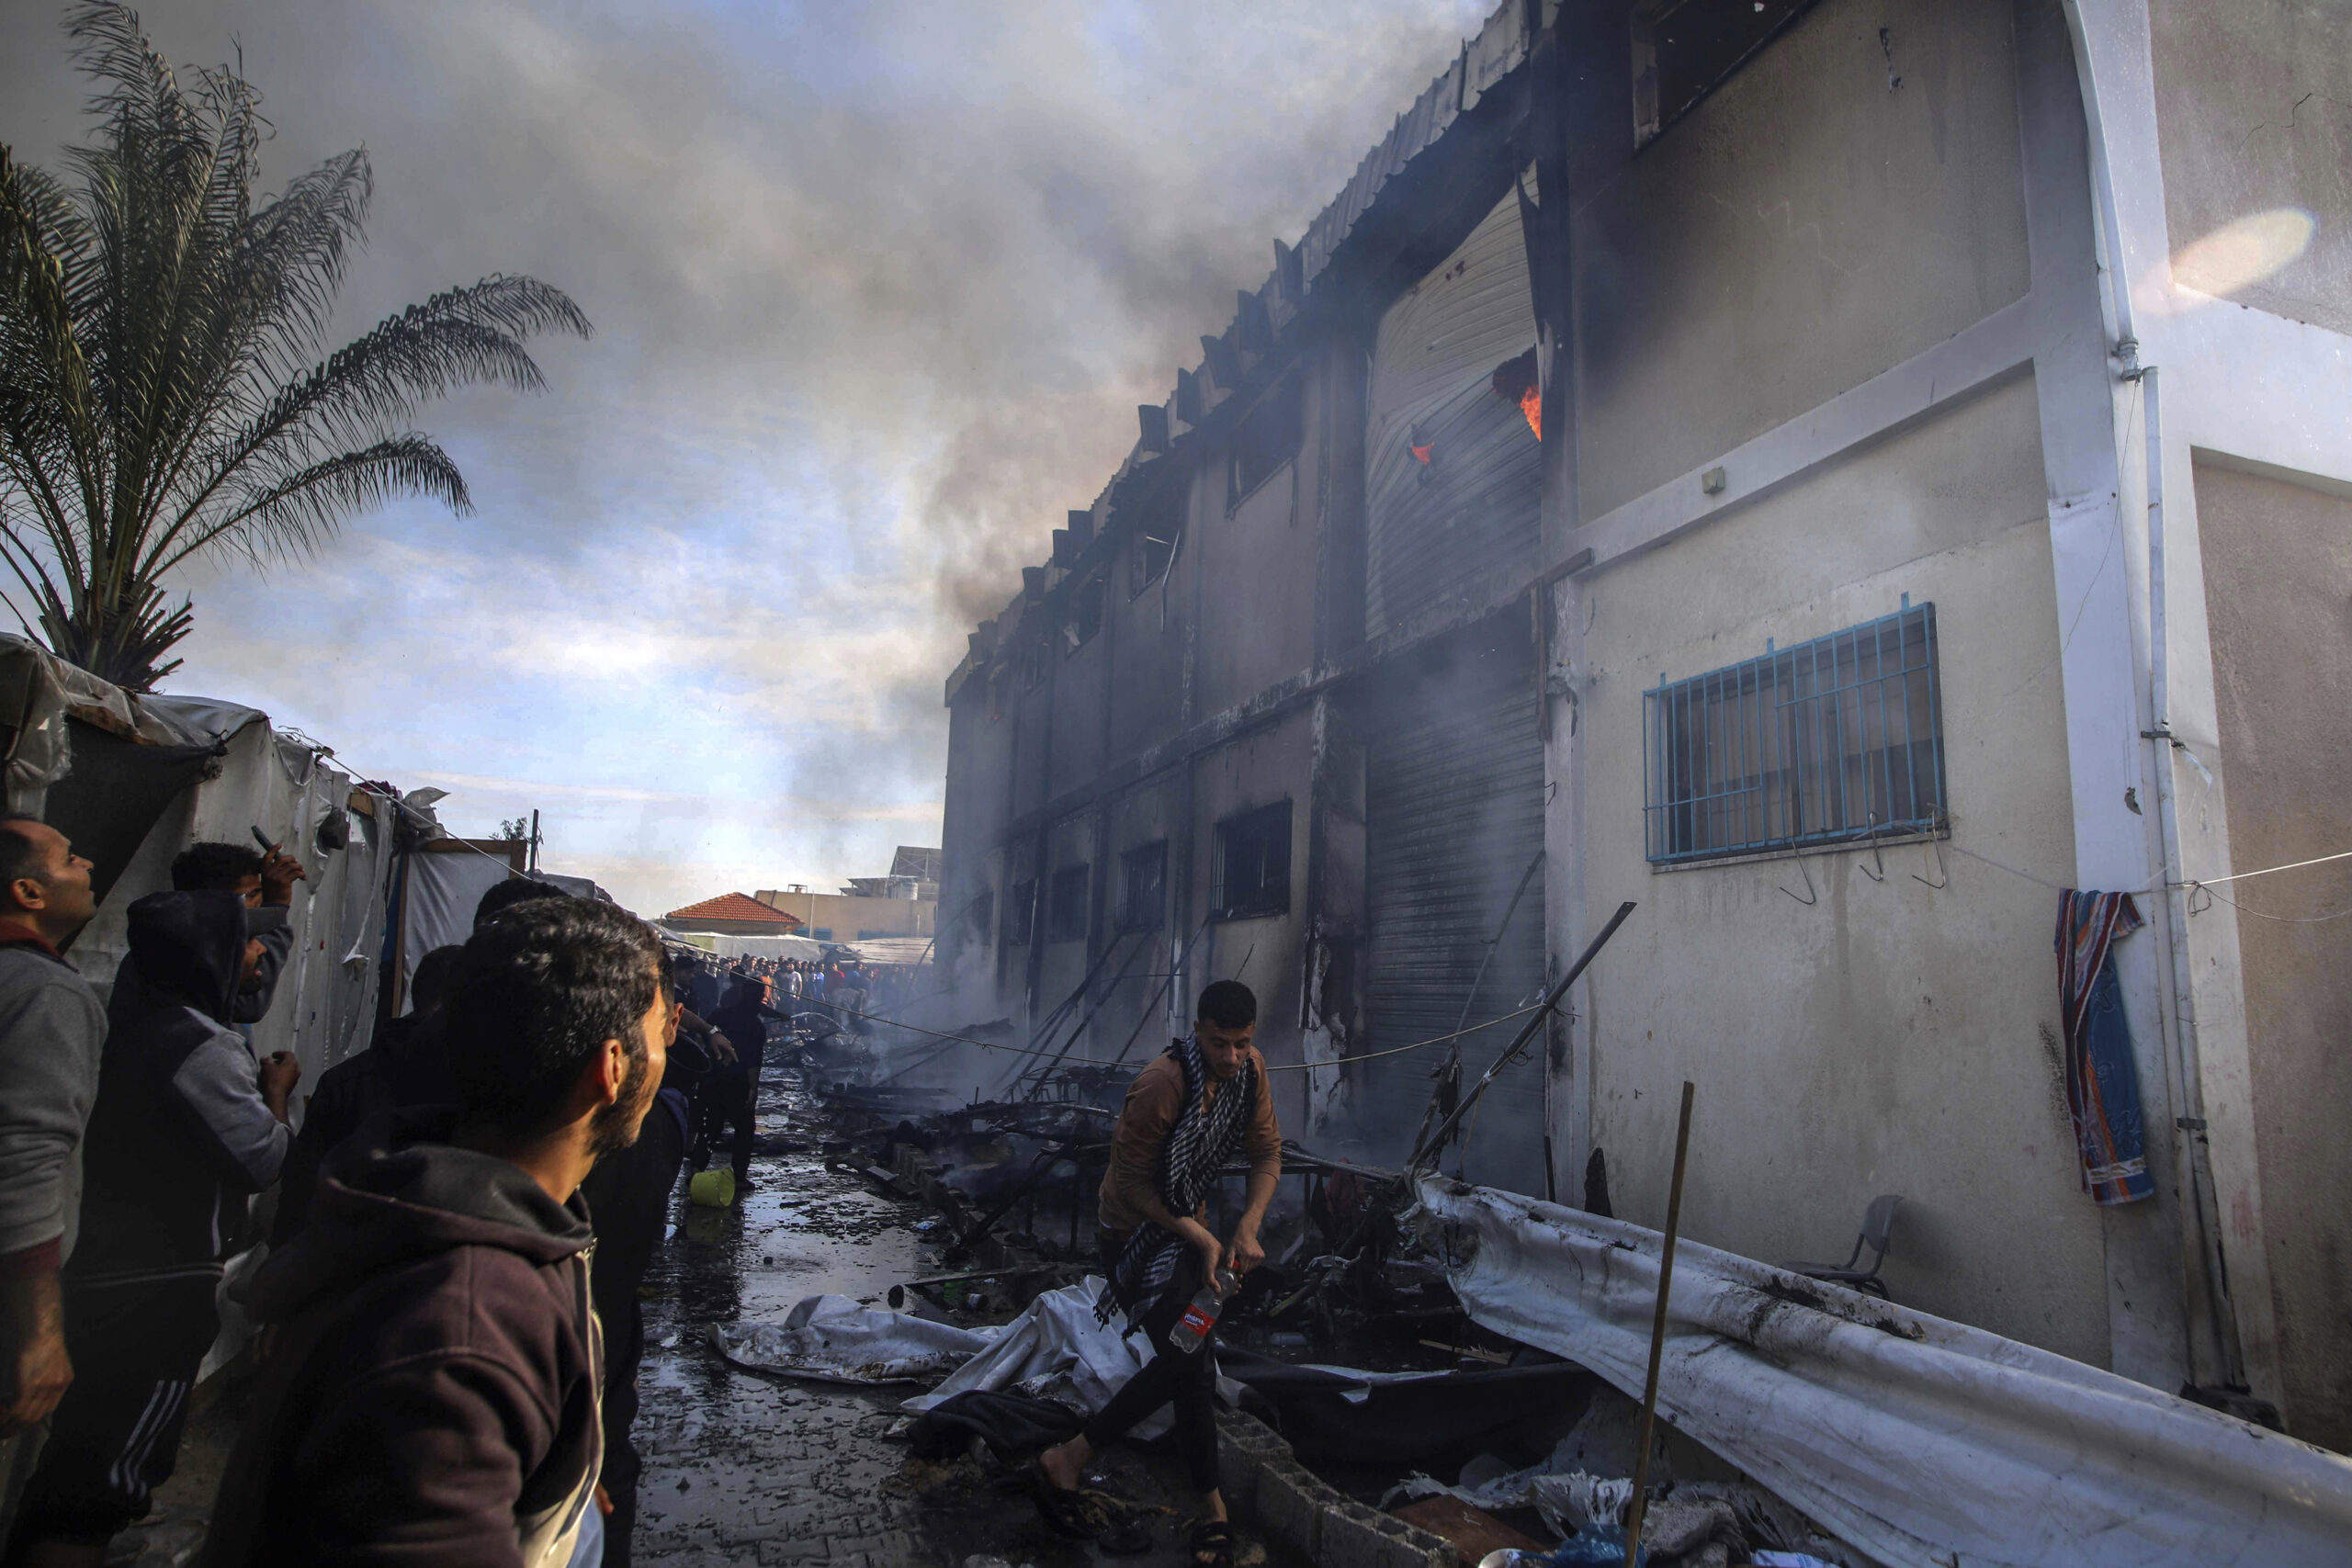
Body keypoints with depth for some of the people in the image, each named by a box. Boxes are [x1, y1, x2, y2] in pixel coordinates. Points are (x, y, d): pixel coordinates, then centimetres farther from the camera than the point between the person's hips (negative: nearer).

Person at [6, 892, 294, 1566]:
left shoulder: (126, 1017, 3)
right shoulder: (202, 1049, -25)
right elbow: (264, 1160, -20)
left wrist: (248, 1081, 8)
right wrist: (276, 1091, -5)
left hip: (101, 1266, 9)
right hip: (163, 1287, -9)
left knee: (88, 1435, 24)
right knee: (113, 1462, 2)